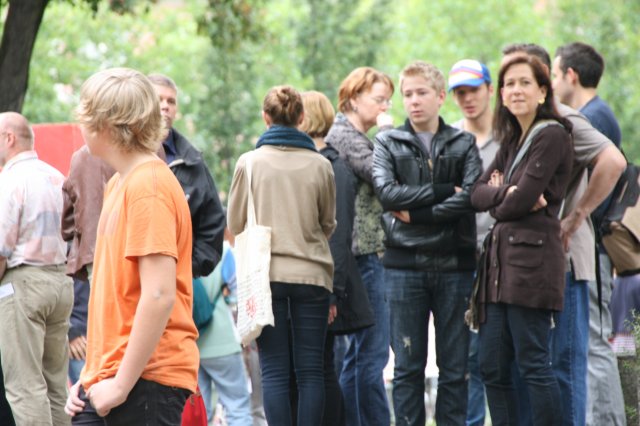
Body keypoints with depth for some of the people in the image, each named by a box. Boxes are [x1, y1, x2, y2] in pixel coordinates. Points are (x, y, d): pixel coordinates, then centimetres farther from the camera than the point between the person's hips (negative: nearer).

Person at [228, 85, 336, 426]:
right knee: (311, 369, 4)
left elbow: (235, 225, 4)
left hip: (266, 274, -1)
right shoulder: (320, 165, -1)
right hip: (312, 274, 1)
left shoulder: (249, 163, -4)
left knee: (274, 370, 1)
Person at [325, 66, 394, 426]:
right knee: (373, 352, -10)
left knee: (359, 352, 11)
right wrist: (387, 134, -11)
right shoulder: (344, 135, -10)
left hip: (366, 253, 11)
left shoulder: (355, 137, 22)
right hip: (363, 253, -11)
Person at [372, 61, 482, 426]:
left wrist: (415, 214, -11)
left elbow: (471, 196, -7)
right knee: (408, 366, 2)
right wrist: (444, 191, -11)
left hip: (454, 264, 0)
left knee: (455, 367, 3)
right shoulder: (388, 143, 9)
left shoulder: (464, 144, 9)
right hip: (405, 264, 0)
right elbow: (387, 193, -8)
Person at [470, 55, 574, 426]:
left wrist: (499, 204, 6)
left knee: (533, 364, -8)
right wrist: (507, 194, -9)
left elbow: (520, 202, -14)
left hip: (532, 257, -9)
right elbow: (479, 193, 10)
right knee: (492, 367, 7)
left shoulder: (552, 136, -7)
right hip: (500, 257, 9)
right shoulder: (512, 140, 20)